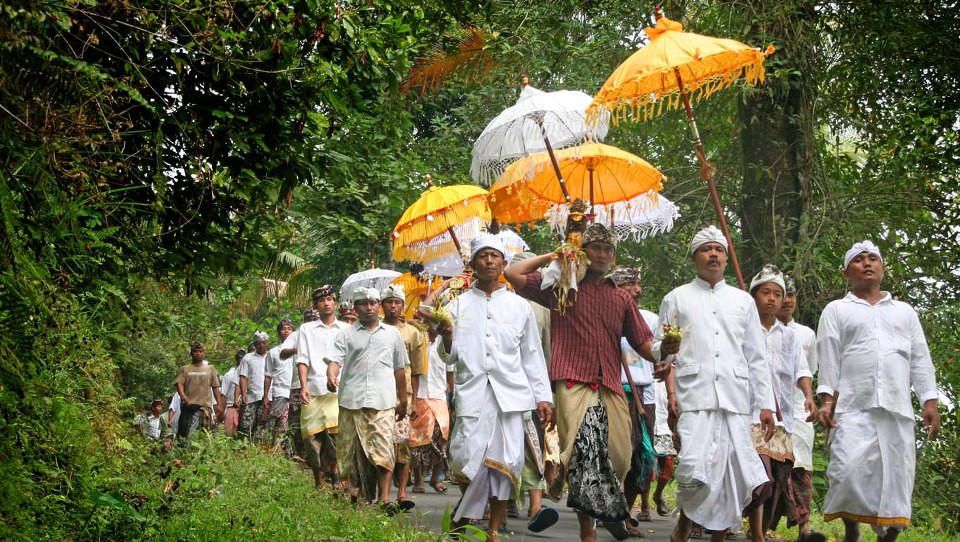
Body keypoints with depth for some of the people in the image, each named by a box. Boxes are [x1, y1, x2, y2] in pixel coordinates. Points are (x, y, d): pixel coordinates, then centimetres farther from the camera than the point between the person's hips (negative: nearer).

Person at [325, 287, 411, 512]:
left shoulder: (392, 334, 18)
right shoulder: (346, 335, 13)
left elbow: (399, 369, 22)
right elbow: (335, 360, -1)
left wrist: (402, 400, 20)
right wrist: (332, 376, -24)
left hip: (383, 402, 0)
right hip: (352, 401, 0)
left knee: (383, 449, -13)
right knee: (353, 452, 2)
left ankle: (384, 499, -17)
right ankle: (360, 497, 12)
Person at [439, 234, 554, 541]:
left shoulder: (519, 306, 13)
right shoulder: (458, 305, 10)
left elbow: (532, 355, 15)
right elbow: (450, 357, 8)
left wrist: (543, 397, 8)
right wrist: (447, 339, -14)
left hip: (510, 394, 1)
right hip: (472, 392, -1)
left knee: (504, 463, -3)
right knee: (469, 459, -12)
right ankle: (466, 513, 17)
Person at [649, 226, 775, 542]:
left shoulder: (743, 301, 18)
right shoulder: (677, 298, 13)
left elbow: (756, 358, 17)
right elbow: (657, 351, 11)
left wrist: (765, 404, 9)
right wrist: (664, 349, -13)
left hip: (736, 400, 3)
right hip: (695, 398, -3)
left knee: (731, 473, -1)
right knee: (696, 470, -18)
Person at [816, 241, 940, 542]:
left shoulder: (904, 311, 22)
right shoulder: (837, 310, 15)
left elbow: (920, 359, 17)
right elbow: (828, 358, 7)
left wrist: (929, 401, 7)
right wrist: (826, 399, -5)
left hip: (898, 412, 3)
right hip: (853, 410, -3)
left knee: (896, 479, -3)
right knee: (848, 472, -17)